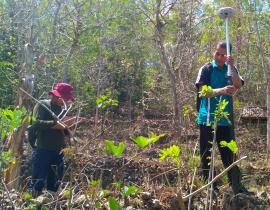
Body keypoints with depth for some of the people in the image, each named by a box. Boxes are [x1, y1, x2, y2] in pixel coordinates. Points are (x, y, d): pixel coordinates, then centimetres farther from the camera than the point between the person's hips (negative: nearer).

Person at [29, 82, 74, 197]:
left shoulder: (63, 109, 15)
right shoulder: (42, 105, -3)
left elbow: (67, 133, 13)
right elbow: (36, 123, -19)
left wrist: (63, 127, -8)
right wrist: (54, 124, -17)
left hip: (58, 152, 6)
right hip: (42, 151, -6)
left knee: (54, 184, 13)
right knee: (38, 183, -4)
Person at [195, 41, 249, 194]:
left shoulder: (231, 69, 9)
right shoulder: (207, 69, -2)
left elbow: (238, 86, -8)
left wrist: (232, 67, -19)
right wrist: (222, 91, -27)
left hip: (226, 118, 3)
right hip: (208, 118, -3)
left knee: (229, 153, 7)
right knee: (207, 153, 3)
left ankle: (237, 186, 13)